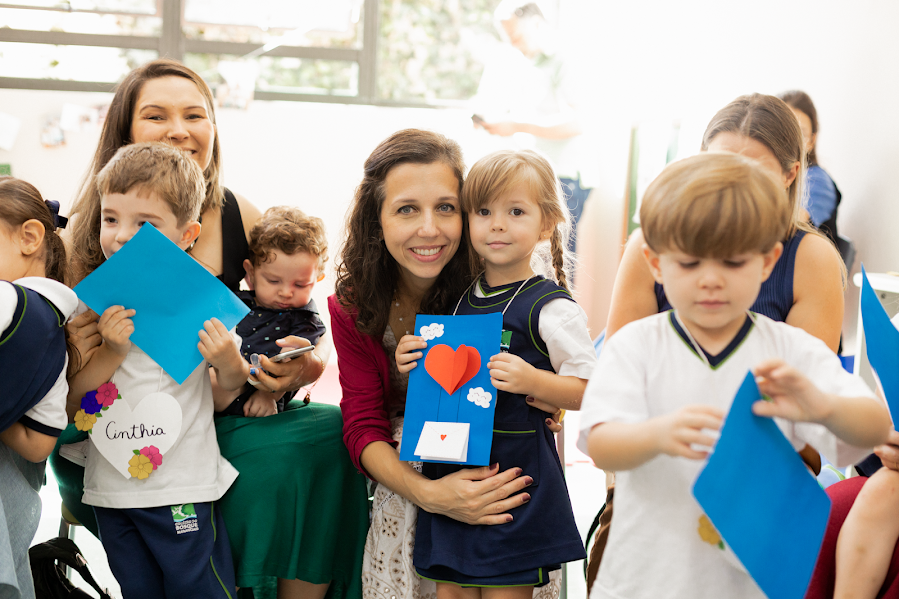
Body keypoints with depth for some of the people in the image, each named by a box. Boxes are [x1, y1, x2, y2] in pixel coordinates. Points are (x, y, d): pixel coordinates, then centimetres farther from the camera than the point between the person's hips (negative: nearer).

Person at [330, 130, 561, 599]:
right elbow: (363, 425, -14)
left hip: (494, 468, -1)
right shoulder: (352, 305, -12)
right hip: (405, 468, 1)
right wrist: (426, 492, -33)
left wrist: (544, 395, -30)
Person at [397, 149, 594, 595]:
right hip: (451, 470, 6)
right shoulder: (460, 301, 10)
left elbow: (587, 391, -10)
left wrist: (532, 381, -25)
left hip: (516, 473, -6)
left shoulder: (552, 308, -9)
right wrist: (414, 365, 2)